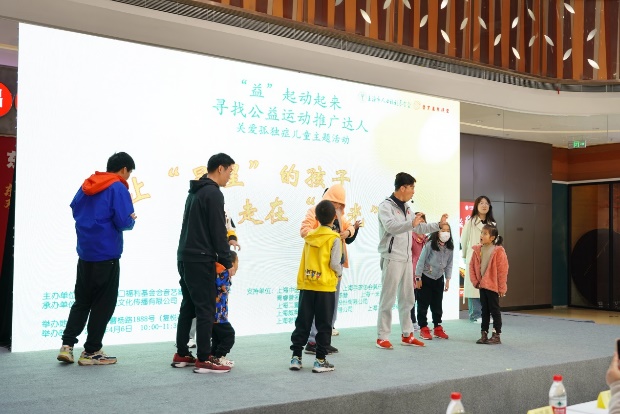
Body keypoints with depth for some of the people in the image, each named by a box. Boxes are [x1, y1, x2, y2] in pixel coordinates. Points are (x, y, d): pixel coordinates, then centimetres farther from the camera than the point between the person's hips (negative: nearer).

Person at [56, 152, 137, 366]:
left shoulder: (87, 185, 11)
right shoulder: (118, 188, -12)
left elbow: (75, 210, 21)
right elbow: (123, 222, -19)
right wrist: (132, 219, 2)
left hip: (85, 252, 7)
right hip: (107, 255, -7)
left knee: (82, 300, 17)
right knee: (104, 304, 3)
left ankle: (67, 345, 9)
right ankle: (91, 352, 7)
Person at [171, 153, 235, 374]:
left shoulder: (195, 191, 17)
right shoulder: (213, 193, -12)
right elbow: (218, 231, -15)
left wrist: (223, 250, 21)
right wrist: (227, 261, -8)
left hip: (185, 257, 10)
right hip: (201, 259, -9)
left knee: (188, 306, 14)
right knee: (205, 308, -5)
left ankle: (181, 354, 18)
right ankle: (204, 360, -4)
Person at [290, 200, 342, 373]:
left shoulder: (309, 236, 6)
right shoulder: (334, 238, -9)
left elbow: (304, 261, 10)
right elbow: (334, 263, -12)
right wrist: (339, 273, 6)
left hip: (306, 286, 4)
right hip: (325, 287, -4)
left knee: (302, 323, 10)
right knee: (324, 325, 4)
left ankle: (296, 357, 11)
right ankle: (320, 361, 6)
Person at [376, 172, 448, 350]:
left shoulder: (406, 207, 15)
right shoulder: (386, 206, -11)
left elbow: (418, 228, 26)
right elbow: (390, 227, -28)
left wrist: (438, 225, 19)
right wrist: (411, 223, -39)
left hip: (406, 258, 8)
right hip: (392, 258, -8)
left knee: (407, 298, 12)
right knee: (388, 298, -4)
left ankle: (407, 334, 22)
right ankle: (382, 337, 3)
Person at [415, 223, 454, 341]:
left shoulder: (450, 248, -5)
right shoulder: (430, 245, -19)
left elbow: (449, 264, 4)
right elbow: (421, 261, -14)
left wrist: (447, 280, 3)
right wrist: (418, 278, -12)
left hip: (439, 279, 5)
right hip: (425, 278, -5)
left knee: (437, 304, 11)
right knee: (423, 304, 1)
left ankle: (437, 328, 21)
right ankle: (423, 328, 9)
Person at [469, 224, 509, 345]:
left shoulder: (498, 251, -14)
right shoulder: (477, 250, 2)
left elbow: (503, 270, -12)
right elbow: (472, 267, 8)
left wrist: (502, 288, -11)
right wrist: (475, 281, 0)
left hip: (493, 286, -6)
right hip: (482, 285, 6)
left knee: (494, 310, 2)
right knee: (484, 310, 13)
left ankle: (496, 335, 10)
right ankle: (484, 334, 21)